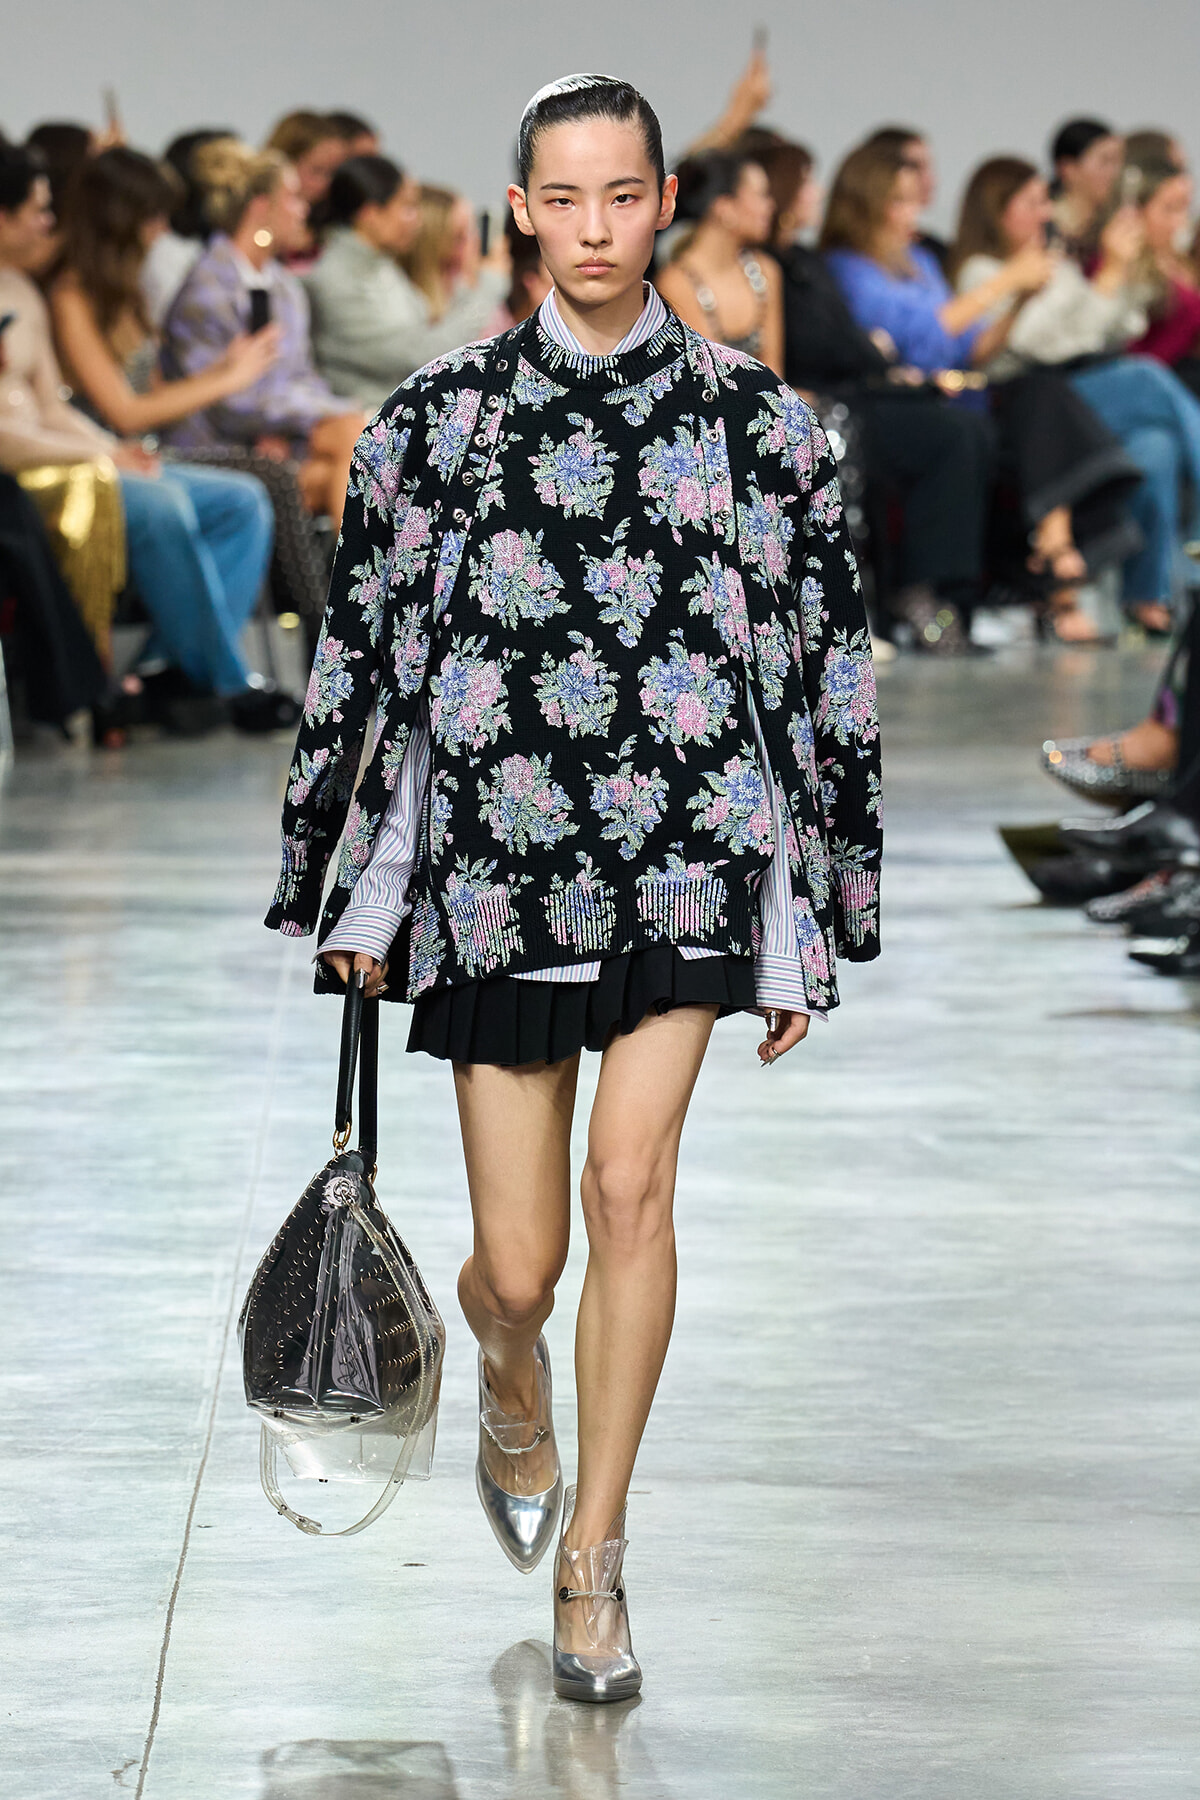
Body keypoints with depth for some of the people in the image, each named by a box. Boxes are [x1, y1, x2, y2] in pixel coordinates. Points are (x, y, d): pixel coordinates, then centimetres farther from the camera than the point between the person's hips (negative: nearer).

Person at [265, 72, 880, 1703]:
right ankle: (512, 1382, 41)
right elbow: (357, 645, 9)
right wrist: (344, 891, 9)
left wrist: (817, 921, 5)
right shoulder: (441, 417, 3)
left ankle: (592, 1562, -3)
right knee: (518, 1267, 3)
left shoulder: (752, 417, 2)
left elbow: (828, 662, 6)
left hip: (688, 852, -1)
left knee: (632, 1185, -15)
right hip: (496, 867, 1)